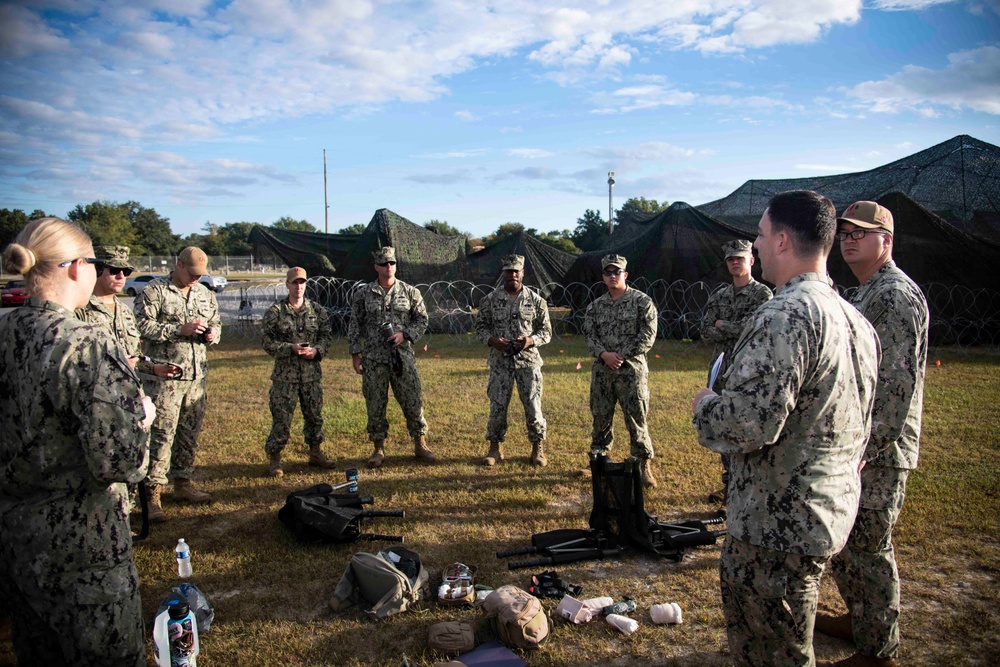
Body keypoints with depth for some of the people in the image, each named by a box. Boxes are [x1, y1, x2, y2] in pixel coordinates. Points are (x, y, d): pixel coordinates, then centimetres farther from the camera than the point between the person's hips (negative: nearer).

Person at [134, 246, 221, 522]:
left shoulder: (205, 293, 15)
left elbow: (216, 322, 27)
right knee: (162, 433, -7)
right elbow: (142, 326, -14)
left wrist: (213, 332, 4)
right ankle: (153, 494, 1)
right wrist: (180, 330, -18)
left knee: (190, 432, 13)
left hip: (196, 375, 6)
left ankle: (182, 484, 26)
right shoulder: (154, 291, -5)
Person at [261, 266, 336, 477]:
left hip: (312, 373, 3)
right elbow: (267, 341, -5)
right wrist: (291, 348, -18)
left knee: (314, 414, 13)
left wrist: (317, 350, -10)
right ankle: (274, 458, 13)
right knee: (281, 418, -1)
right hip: (285, 374, -3)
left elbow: (326, 335, 9)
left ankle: (315, 452, 30)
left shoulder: (317, 310, 6)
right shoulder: (275, 312, -3)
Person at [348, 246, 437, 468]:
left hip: (402, 356, 0)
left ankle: (420, 445, 17)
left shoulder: (410, 292, 3)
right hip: (373, 358, 0)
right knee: (375, 405, 6)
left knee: (413, 401, 2)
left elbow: (422, 320, 8)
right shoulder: (363, 294, 3)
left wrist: (405, 334, -8)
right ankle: (379, 448, 19)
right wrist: (355, 354, 2)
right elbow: (355, 325, 6)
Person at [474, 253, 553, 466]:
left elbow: (546, 331, 5)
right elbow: (480, 327, 7)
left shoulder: (536, 300, 2)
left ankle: (537, 448, 18)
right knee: (497, 406, 4)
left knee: (533, 406, 2)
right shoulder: (490, 300, 2)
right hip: (500, 362, 0)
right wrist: (492, 340, -13)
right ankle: (495, 447, 20)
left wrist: (531, 340, -14)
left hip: (528, 361, 0)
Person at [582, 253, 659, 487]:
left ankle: (644, 464, 11)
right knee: (601, 418, 13)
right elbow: (589, 334, 7)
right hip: (601, 371, 4)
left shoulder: (642, 302, -2)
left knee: (636, 419, -1)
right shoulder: (596, 306, 11)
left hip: (631, 370, -4)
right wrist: (604, 354, -12)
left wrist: (621, 356, -13)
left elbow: (647, 336, -8)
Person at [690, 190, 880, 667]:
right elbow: (861, 427, 17)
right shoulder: (855, 320, 9)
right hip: (833, 514, 10)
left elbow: (749, 423, -29)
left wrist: (705, 406, -10)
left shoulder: (784, 315, -24)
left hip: (778, 525, -10)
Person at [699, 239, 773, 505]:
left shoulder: (762, 293, -4)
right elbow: (706, 331, 3)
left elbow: (748, 326, -17)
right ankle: (729, 483, 22)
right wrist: (735, 329, -10)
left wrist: (722, 325, -3)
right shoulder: (719, 296, 13)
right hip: (723, 370, 6)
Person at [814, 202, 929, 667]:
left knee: (868, 547, 1)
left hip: (879, 451, -10)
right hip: (852, 442, 10)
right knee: (844, 541, 21)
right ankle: (858, 619, 39)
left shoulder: (896, 296, -17)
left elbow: (898, 383, -24)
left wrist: (868, 447, -25)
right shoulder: (865, 293, 15)